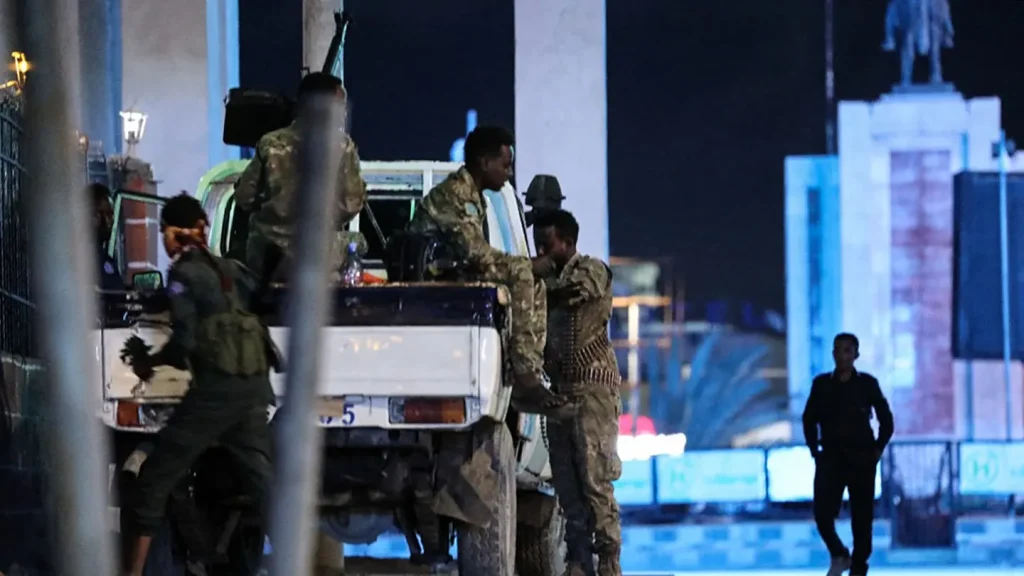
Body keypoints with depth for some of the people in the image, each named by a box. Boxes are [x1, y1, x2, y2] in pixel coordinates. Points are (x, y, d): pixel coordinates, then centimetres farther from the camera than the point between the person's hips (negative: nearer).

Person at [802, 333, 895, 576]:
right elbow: (810, 419, 12)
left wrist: (877, 450, -1)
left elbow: (886, 420, 6)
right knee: (822, 512, -13)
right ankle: (839, 555, 12)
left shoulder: (867, 383, -1)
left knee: (862, 517, 1)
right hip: (831, 457, 0)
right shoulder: (822, 384, 2)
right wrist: (815, 451, 4)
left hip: (861, 458, 0)